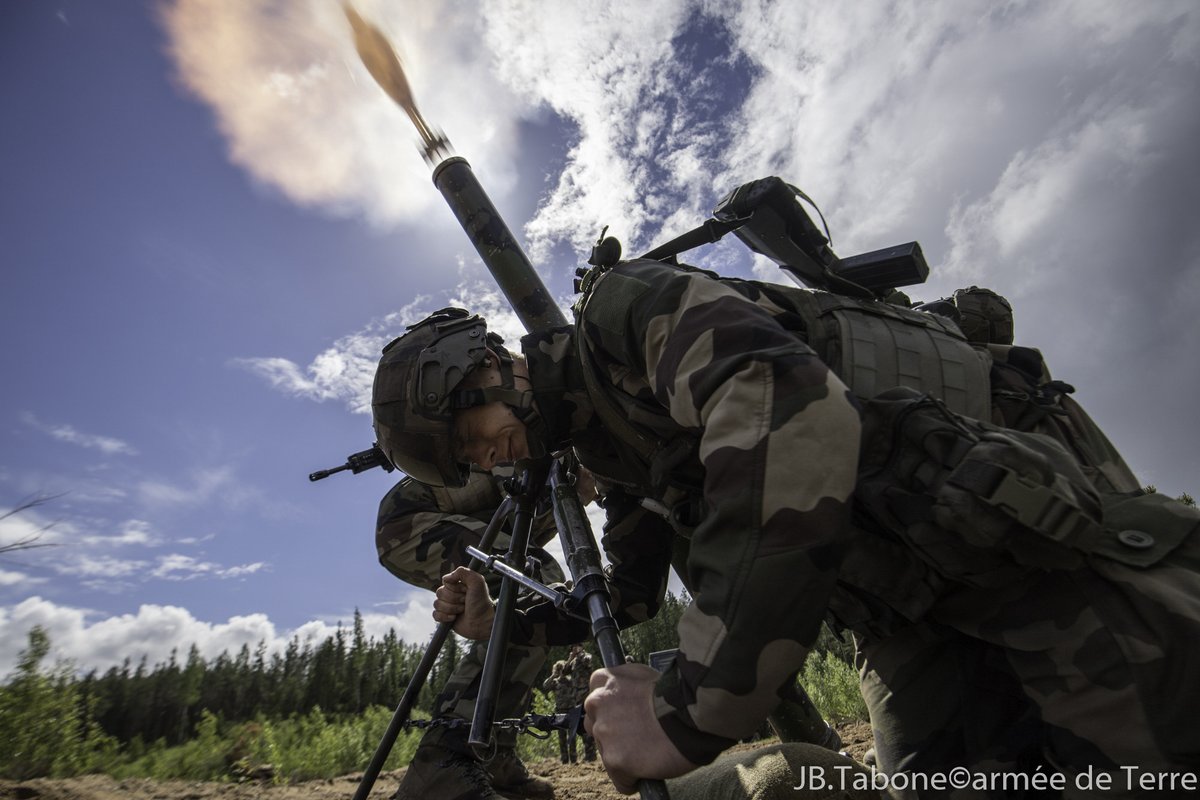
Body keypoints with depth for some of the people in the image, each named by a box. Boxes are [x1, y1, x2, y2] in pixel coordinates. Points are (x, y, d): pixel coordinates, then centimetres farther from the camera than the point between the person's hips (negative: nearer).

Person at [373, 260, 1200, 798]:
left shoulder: (623, 301, -17)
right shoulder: (609, 454, 10)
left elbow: (791, 412, -37)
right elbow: (629, 599, 19)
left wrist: (691, 711, -33)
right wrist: (505, 619, 6)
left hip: (1015, 502, -7)